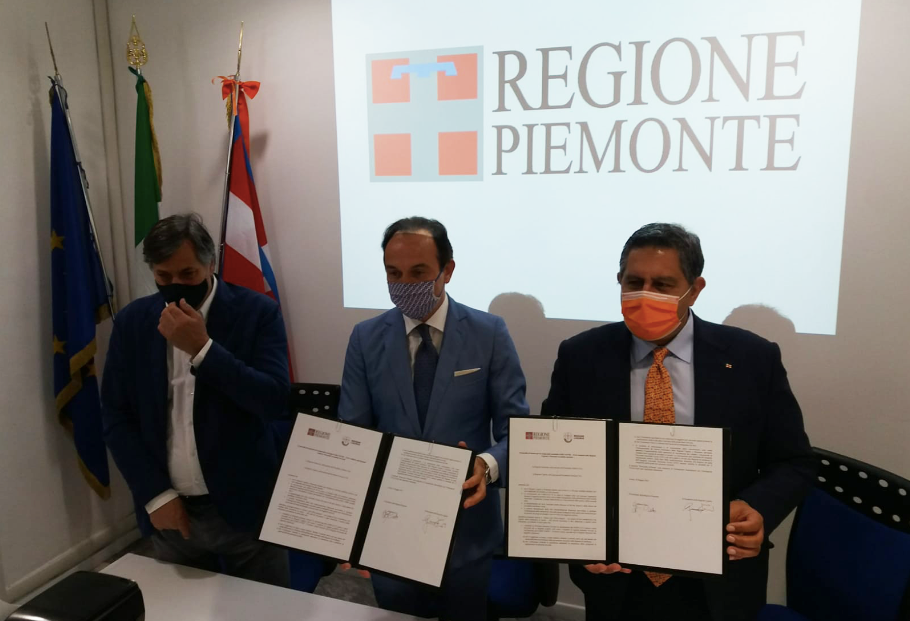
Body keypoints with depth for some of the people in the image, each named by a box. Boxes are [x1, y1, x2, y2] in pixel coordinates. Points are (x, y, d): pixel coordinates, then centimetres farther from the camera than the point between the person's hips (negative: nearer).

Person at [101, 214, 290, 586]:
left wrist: (202, 348, -23)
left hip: (244, 507, -2)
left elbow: (275, 400, -17)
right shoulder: (132, 321, 1)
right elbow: (115, 417, 3)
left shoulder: (257, 312, -8)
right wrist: (156, 494, -5)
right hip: (170, 509, 2)